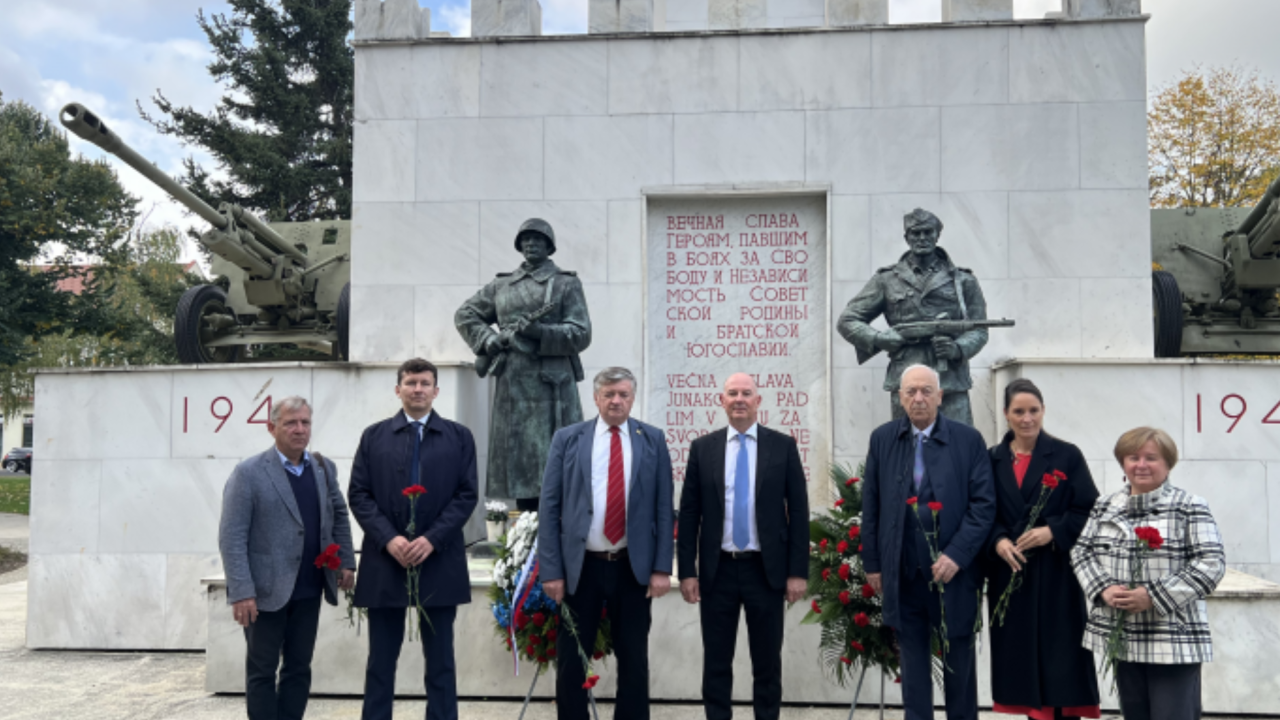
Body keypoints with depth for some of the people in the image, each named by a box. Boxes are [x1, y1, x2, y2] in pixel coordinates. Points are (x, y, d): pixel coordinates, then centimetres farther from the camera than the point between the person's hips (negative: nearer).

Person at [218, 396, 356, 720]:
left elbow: (339, 516, 18)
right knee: (262, 671, 8)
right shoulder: (249, 473, -10)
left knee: (299, 668, 12)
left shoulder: (324, 468, 6)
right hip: (266, 592, -5)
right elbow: (231, 538, -13)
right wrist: (241, 593, -18)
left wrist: (346, 562, 9)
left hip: (309, 591, 5)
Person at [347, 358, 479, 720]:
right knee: (381, 659, 8)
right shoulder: (374, 436, 7)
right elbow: (358, 494, 2)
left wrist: (432, 539, -13)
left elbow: (466, 495, -1)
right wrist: (388, 538, -12)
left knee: (440, 659, 7)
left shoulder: (459, 436, 5)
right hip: (385, 560, 1)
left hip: (439, 562, 0)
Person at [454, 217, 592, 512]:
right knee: (517, 459, 5)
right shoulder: (502, 285, 16)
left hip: (551, 385, -4)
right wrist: (488, 339, 7)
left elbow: (581, 334, -2)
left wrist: (539, 331, -16)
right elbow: (464, 315, 25)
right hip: (511, 386, 4)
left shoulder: (566, 284, 5)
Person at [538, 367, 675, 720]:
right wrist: (551, 570, -7)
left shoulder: (652, 439, 3)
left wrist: (662, 567, -5)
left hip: (634, 567, 1)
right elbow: (550, 507, -2)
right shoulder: (567, 439, 1)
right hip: (580, 567, 0)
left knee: (634, 660, 10)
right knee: (571, 660, 7)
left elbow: (663, 508, 1)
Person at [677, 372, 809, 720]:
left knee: (767, 659, 10)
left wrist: (798, 571, -5)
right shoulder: (702, 448, 3)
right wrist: (687, 570, -2)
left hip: (767, 569, -1)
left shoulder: (783, 446, 0)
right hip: (717, 570, 1)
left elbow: (798, 511, 0)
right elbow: (688, 513, 3)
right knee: (716, 659, 9)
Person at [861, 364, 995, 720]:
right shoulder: (882, 439, 3)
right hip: (902, 573, 1)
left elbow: (984, 503, -6)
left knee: (959, 659, 13)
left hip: (953, 570, -1)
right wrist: (872, 563, 3)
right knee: (913, 660, 10)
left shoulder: (968, 439, -3)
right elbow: (870, 506, 5)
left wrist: (956, 556, -14)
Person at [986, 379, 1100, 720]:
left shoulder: (1067, 455, 0)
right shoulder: (993, 459, 7)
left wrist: (1053, 531, -16)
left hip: (1056, 575, -2)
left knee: (1061, 659, -1)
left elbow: (1089, 510, -2)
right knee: (1021, 655, 6)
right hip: (1009, 573, 3)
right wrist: (998, 541, -12)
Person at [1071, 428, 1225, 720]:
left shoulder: (1191, 508, -4)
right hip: (1120, 635, 5)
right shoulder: (1104, 507, 11)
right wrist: (1103, 589, -9)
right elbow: (1081, 551, 10)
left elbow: (1212, 564, -10)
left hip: (1173, 639, -5)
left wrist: (1153, 595, -18)